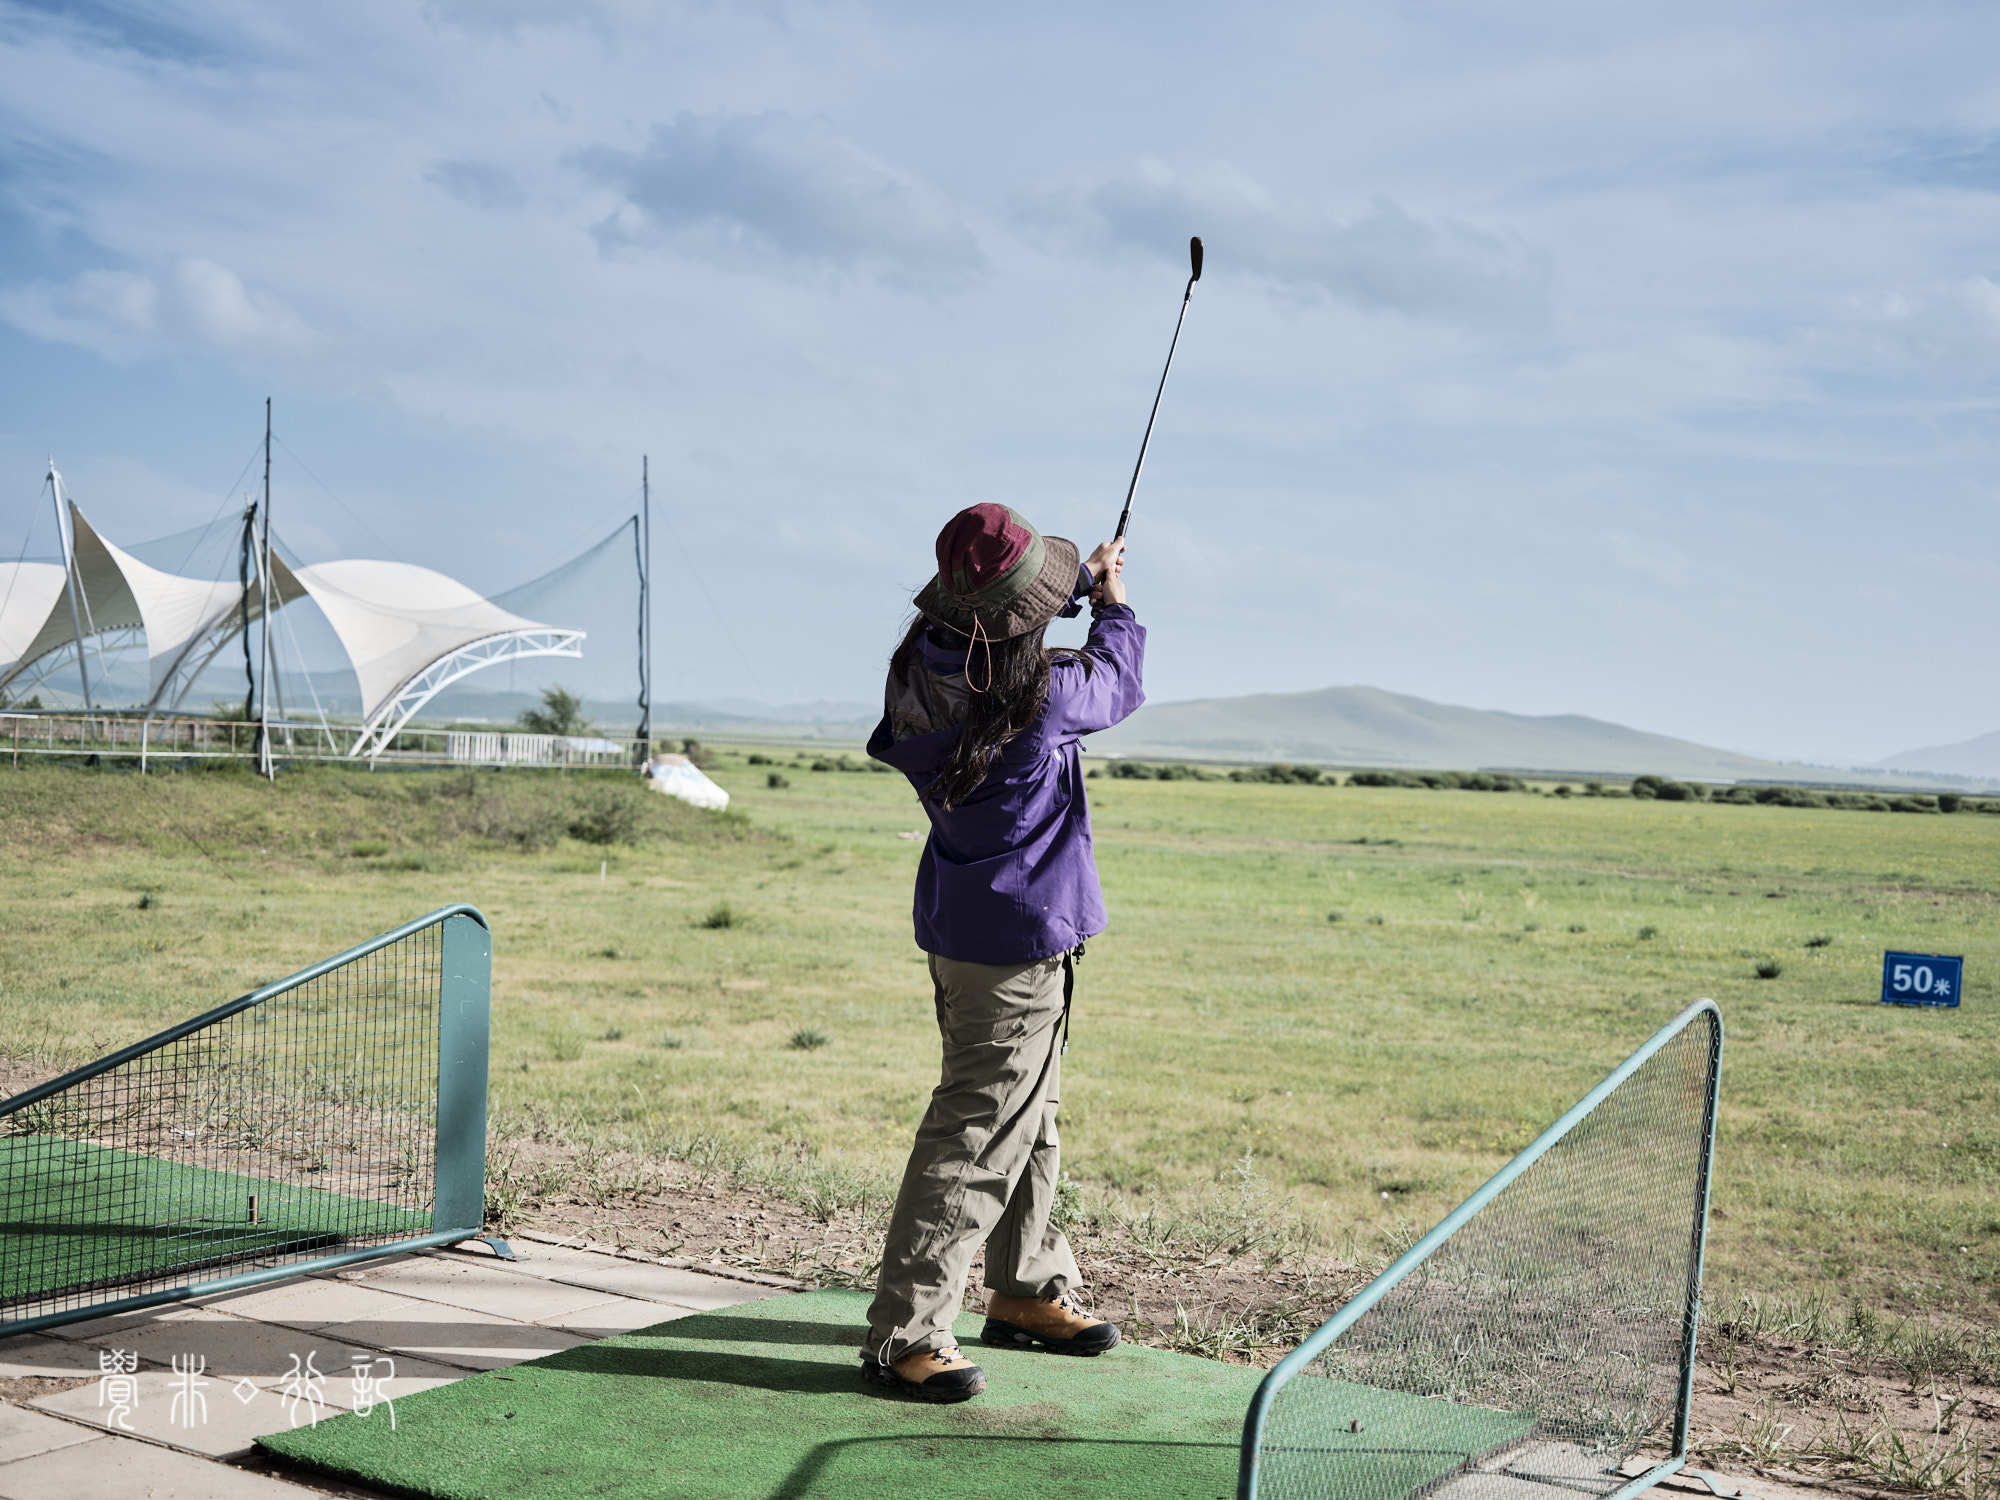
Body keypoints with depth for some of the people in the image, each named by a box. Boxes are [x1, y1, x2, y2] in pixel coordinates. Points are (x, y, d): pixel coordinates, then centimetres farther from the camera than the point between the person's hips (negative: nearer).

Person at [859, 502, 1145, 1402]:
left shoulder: (924, 664, -5)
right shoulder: (1042, 697, -25)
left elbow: (998, 624, 19)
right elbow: (1116, 684, -2)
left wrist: (1081, 579, 25)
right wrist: (1111, 606, 16)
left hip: (961, 922, 9)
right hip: (1017, 937, -9)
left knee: (1027, 1116, 22)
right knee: (979, 1135, -5)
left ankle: (1028, 1291, 36)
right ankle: (903, 1334, -2)